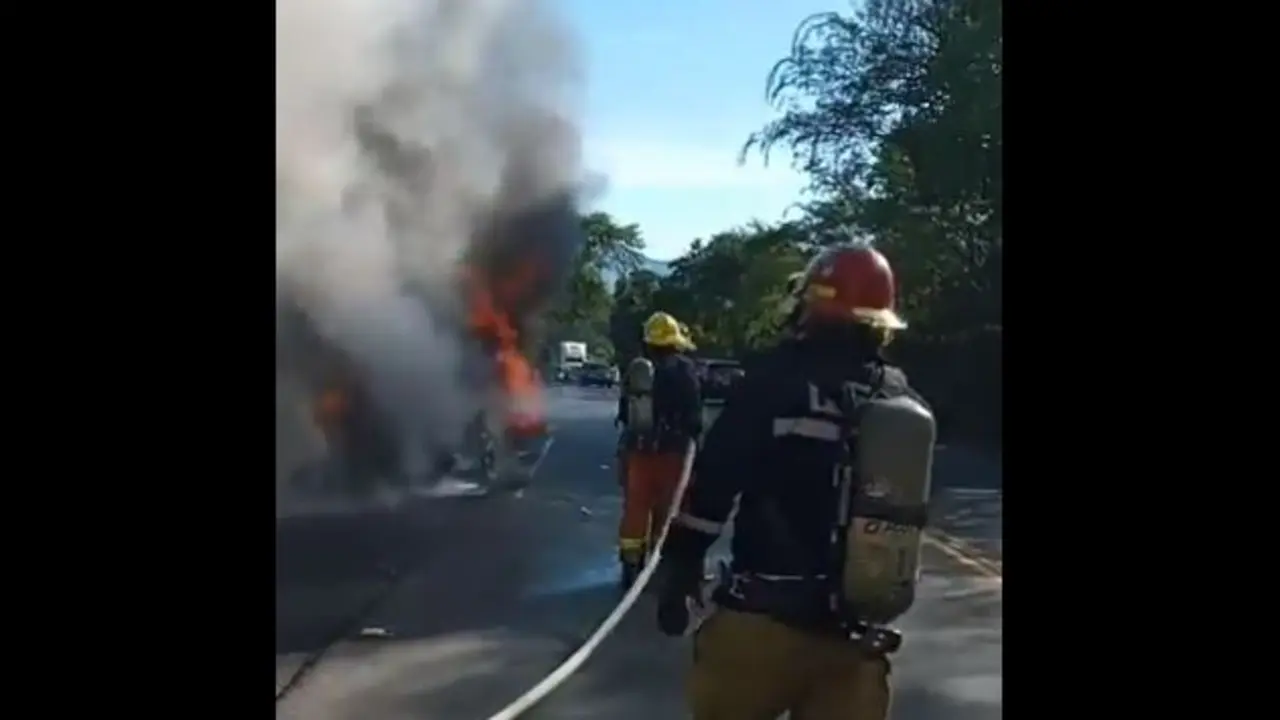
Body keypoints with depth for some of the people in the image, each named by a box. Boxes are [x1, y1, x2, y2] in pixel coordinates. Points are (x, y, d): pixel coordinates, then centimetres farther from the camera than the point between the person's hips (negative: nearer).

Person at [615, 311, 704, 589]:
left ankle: (631, 564, 8)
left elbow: (624, 412, 14)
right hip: (671, 449, -4)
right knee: (666, 508, 5)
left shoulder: (634, 369, 7)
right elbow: (693, 412, -10)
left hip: (637, 448, 4)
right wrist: (694, 436, 2)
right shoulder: (683, 369, -9)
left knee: (635, 507, 7)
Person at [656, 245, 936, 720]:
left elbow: (715, 478, -12)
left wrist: (679, 566, -4)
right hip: (857, 633, 5)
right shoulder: (908, 407, 7)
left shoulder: (782, 377, -10)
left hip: (766, 618, -4)